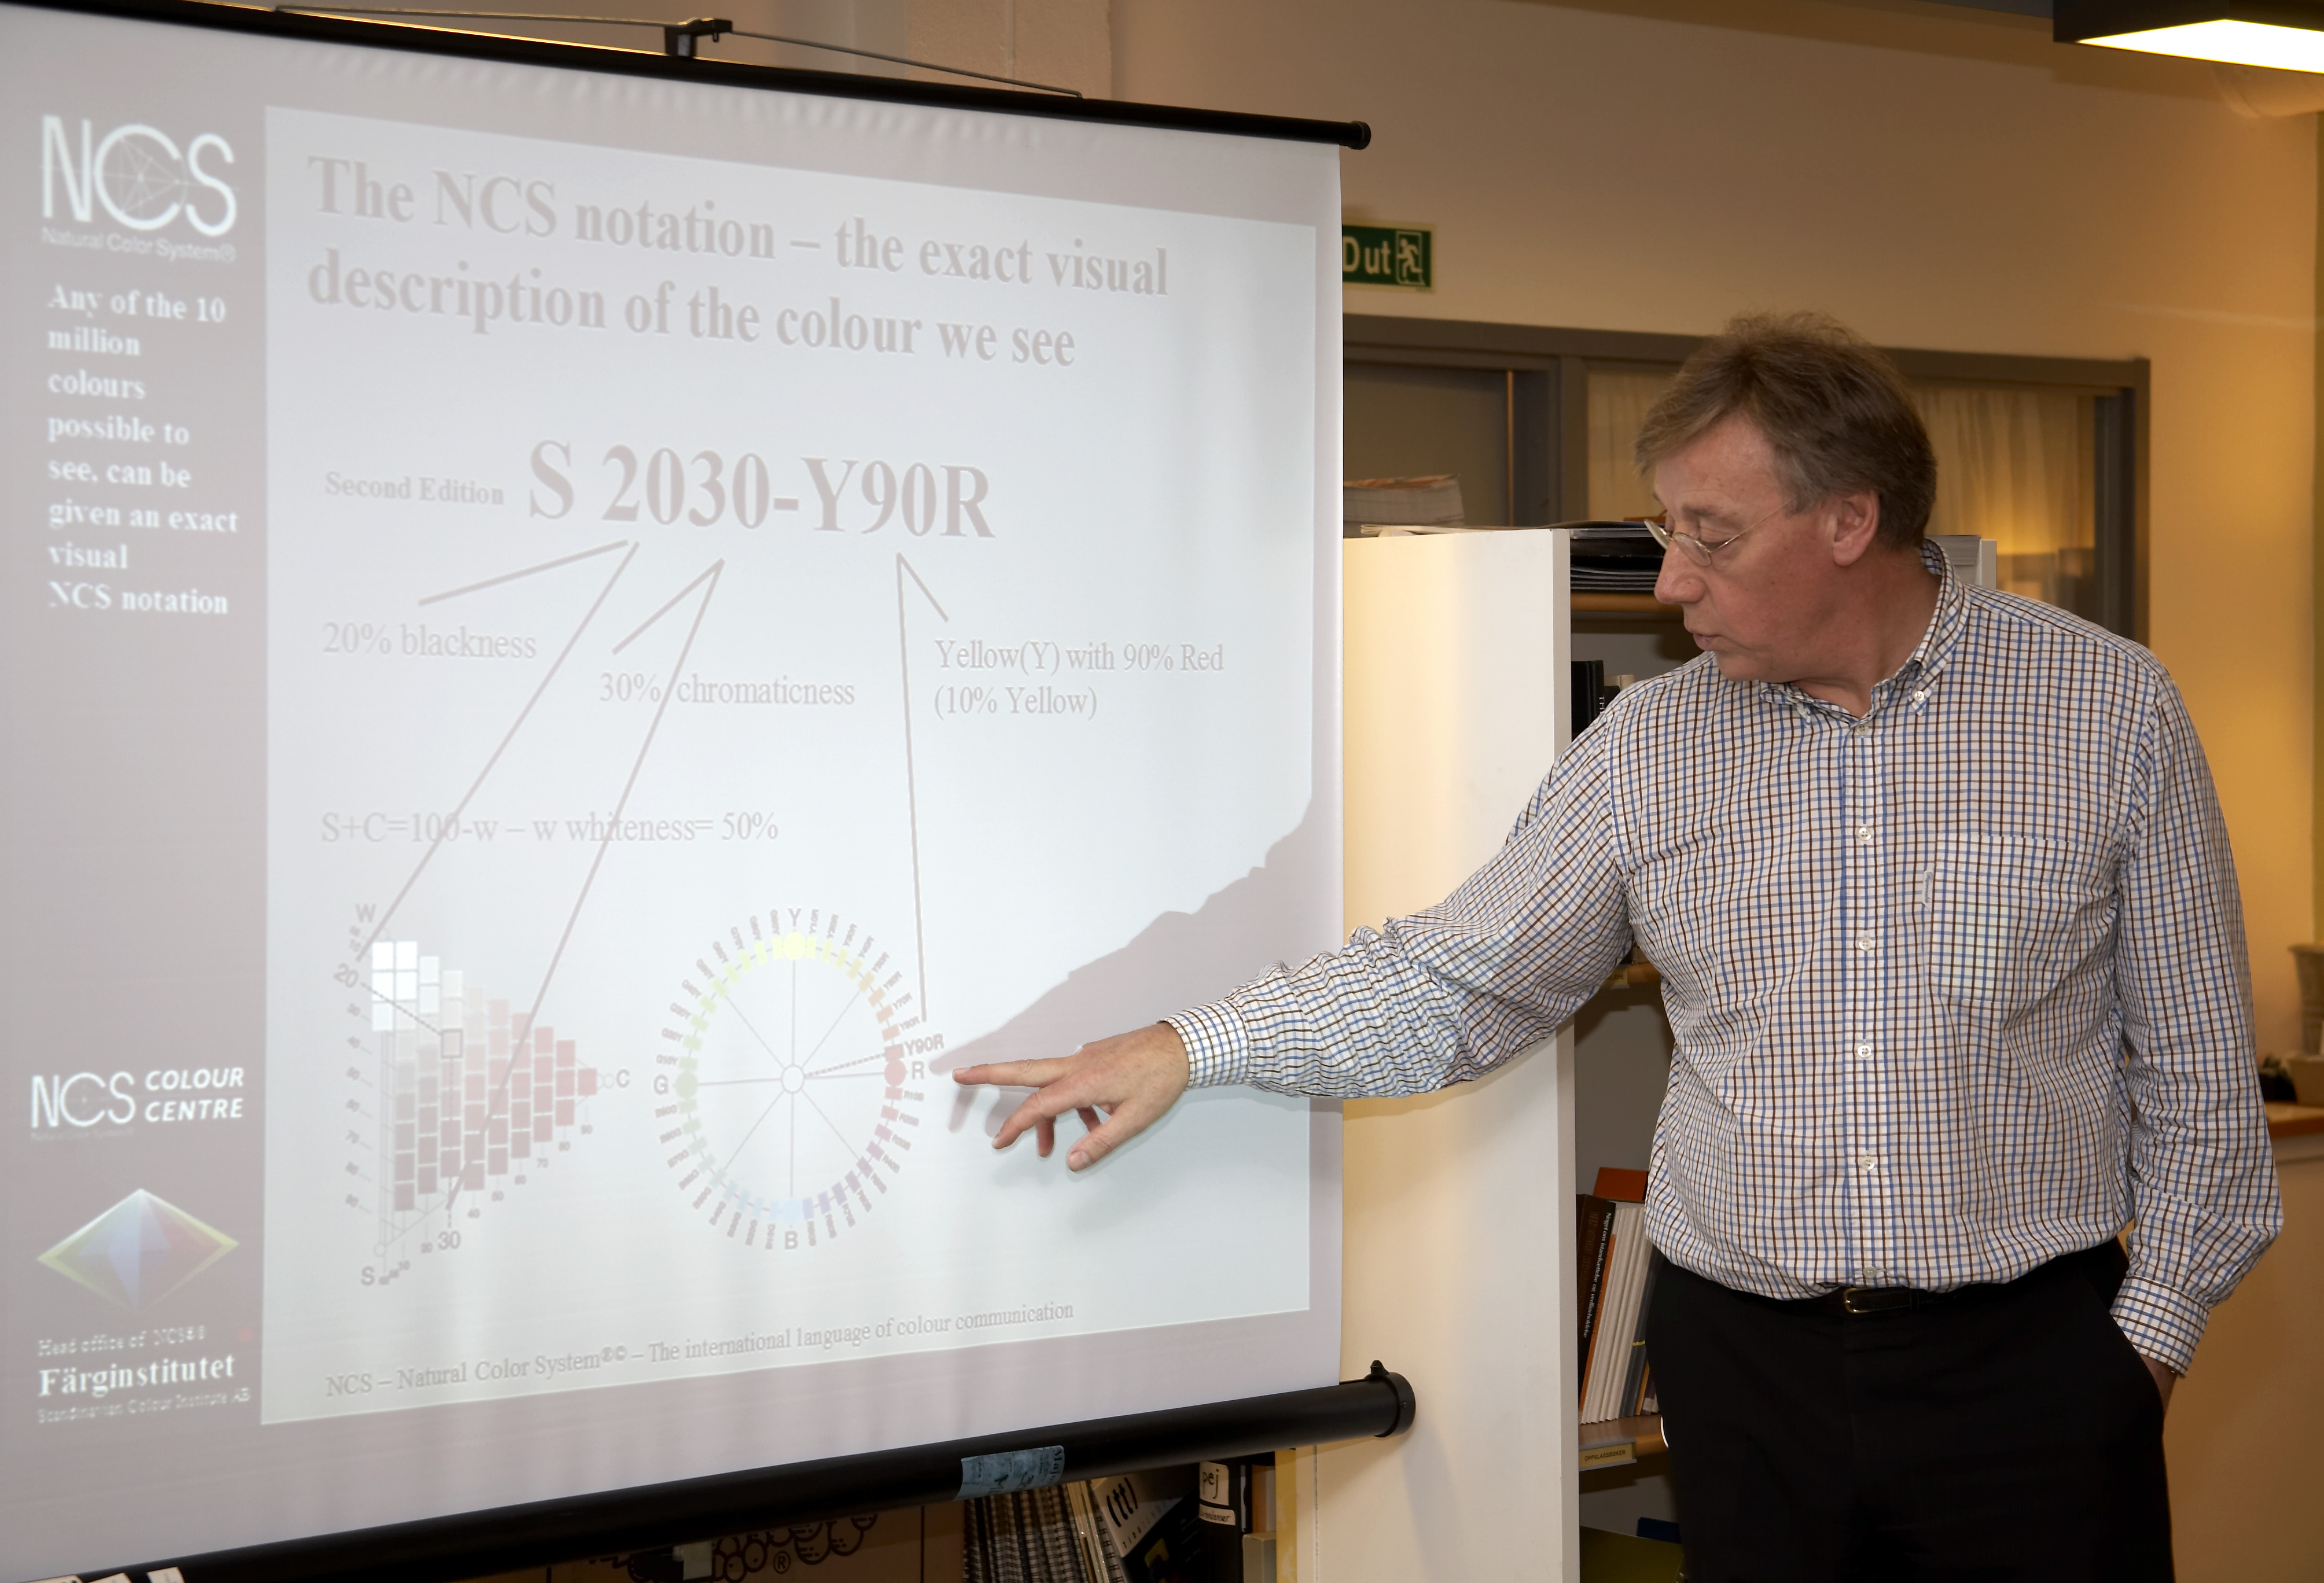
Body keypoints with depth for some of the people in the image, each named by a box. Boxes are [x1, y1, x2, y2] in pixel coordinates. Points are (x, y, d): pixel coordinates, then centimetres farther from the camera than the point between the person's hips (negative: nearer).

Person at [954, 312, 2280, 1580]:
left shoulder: (2110, 709, -4)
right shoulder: (1647, 747, 1)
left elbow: (2195, 1062, 1)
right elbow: (1451, 987, 4)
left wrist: (2154, 1324, 0)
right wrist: (1188, 1049, -5)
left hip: (2035, 1360, -1)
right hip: (1746, 1363, 2)